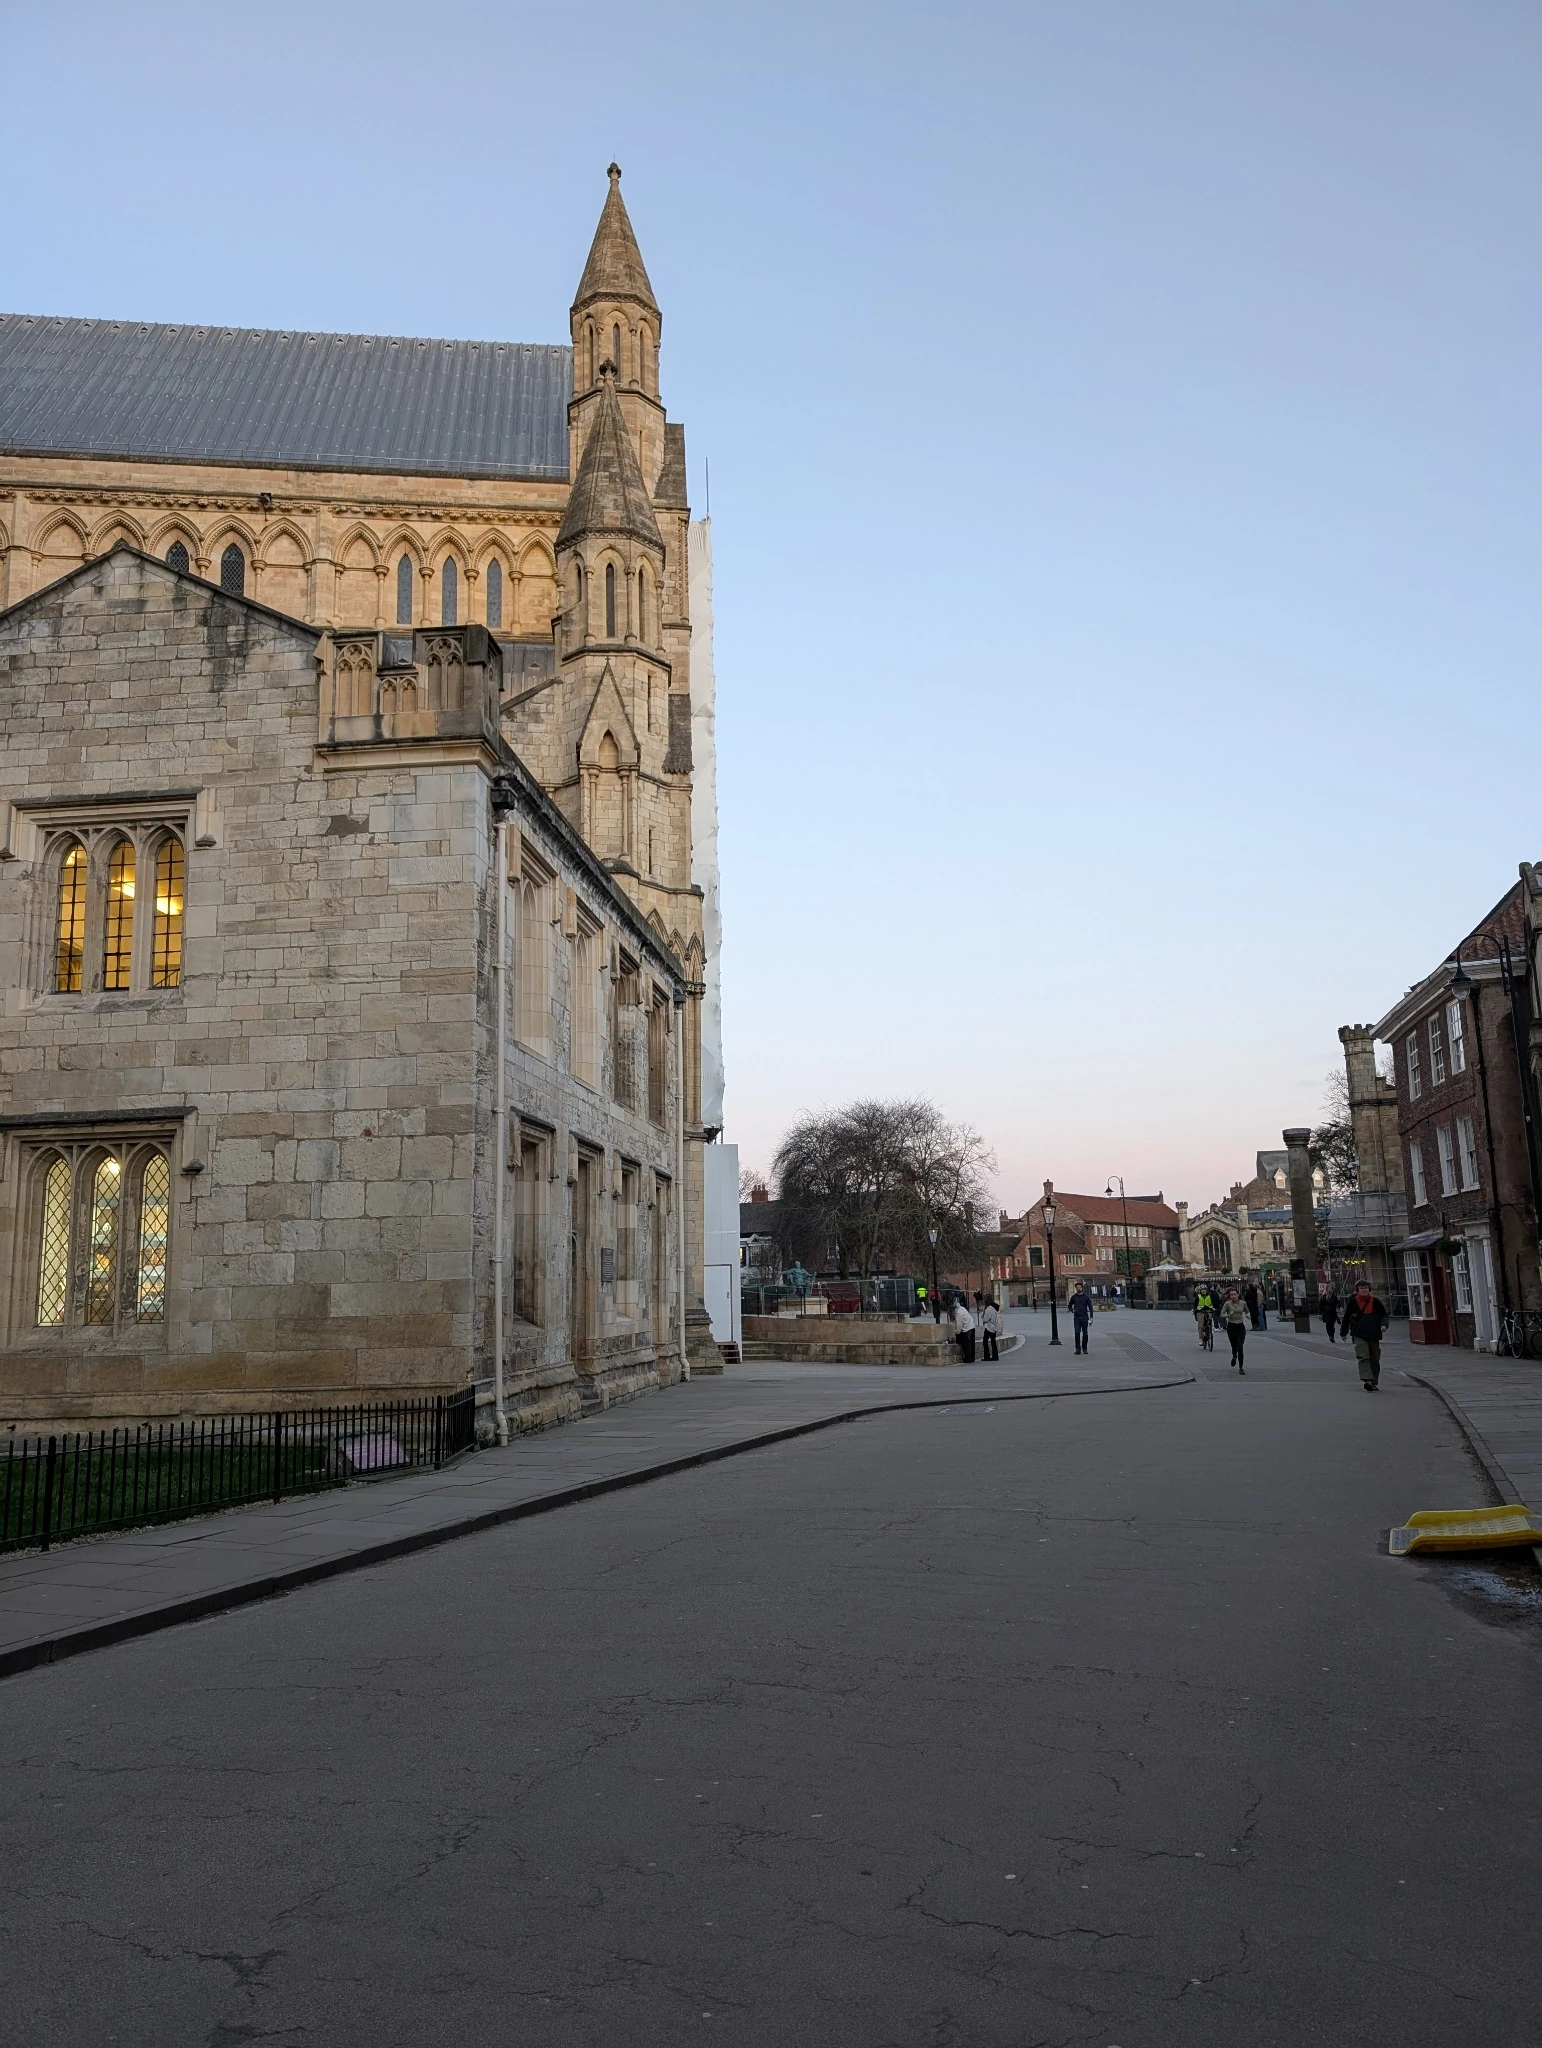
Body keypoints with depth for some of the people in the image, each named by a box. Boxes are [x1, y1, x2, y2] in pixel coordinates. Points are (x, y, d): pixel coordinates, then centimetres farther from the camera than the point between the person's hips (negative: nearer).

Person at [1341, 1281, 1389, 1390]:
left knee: (1375, 1359, 9)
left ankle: (1373, 1382, 21)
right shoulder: (1353, 1302, -1)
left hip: (1373, 1335, 3)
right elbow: (1346, 1317, 8)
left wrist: (1384, 1324, -8)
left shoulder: (1375, 1302, 3)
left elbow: (1384, 1314, 12)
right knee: (1363, 1357, -18)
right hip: (1359, 1335, -3)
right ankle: (1367, 1380, -28)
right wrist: (1344, 1332, 13)